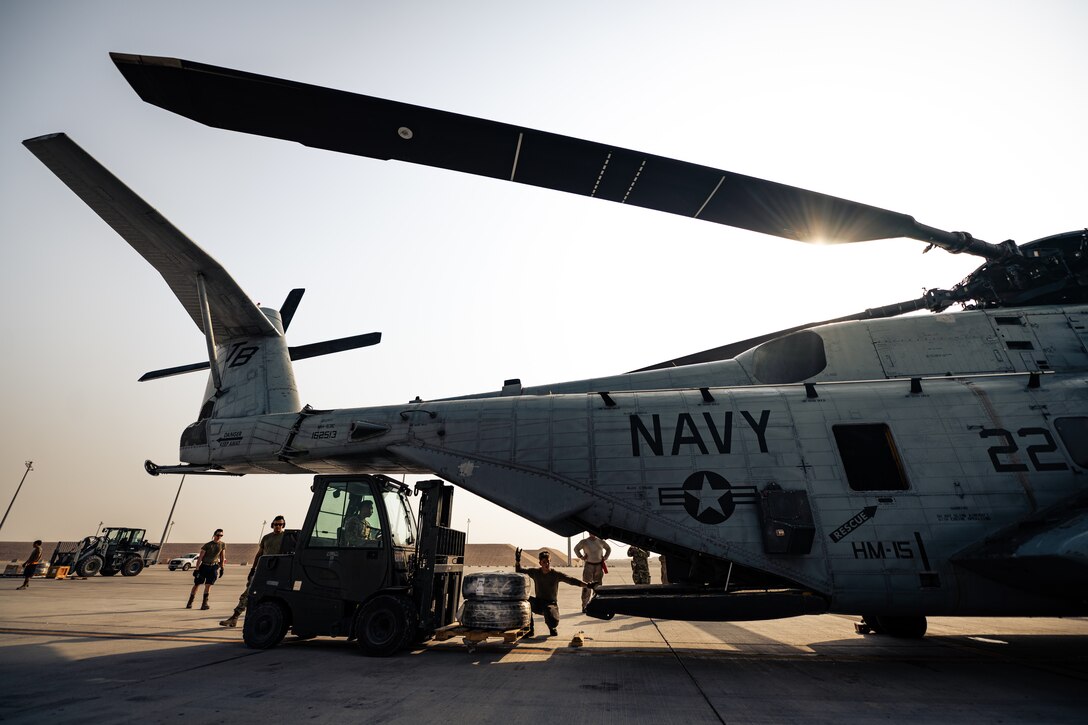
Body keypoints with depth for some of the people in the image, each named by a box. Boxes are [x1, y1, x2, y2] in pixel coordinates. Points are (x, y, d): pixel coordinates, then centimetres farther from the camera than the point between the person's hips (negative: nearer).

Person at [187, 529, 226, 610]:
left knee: (208, 585, -8)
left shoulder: (223, 545, -1)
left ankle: (204, 603, 0)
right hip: (204, 566, -1)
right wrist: (197, 569, -12)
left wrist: (222, 568, 7)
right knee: (197, 584, 7)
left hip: (214, 567, 1)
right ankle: (190, 602, 25)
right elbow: (200, 557, -7)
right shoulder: (207, 545, -9)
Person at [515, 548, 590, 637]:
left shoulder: (556, 574, -9)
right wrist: (517, 560, -18)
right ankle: (529, 629, -9)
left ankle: (552, 628, 12)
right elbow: (519, 571, 2)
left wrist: (586, 585, -29)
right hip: (538, 603, 2)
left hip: (551, 604, -2)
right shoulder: (535, 572, -2)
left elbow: (571, 580, -17)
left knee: (553, 622, -31)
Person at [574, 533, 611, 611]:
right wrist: (581, 557, -2)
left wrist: (605, 557, 8)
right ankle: (584, 606, 2)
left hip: (599, 566, 3)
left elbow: (608, 549, 20)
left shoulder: (601, 541, 4)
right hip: (588, 565, -3)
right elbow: (576, 549, 9)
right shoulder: (584, 542, -3)